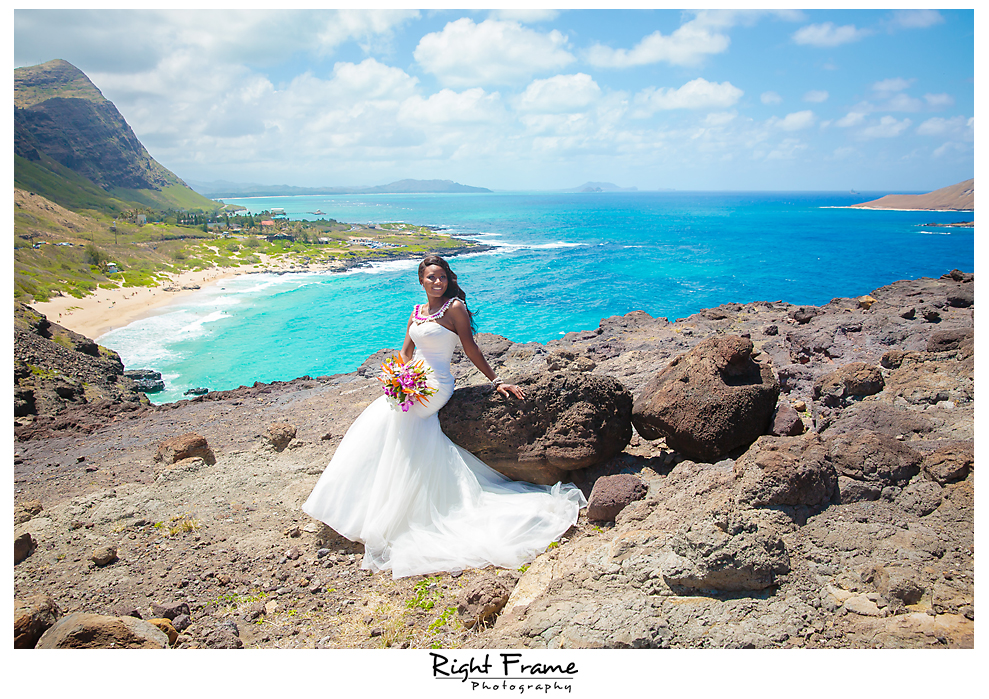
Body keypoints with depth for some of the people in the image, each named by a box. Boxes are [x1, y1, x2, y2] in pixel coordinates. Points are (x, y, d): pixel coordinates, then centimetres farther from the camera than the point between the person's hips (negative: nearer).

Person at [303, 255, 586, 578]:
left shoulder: (454, 307, -5)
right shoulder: (416, 313, 16)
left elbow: (471, 349, -3)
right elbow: (406, 353, 16)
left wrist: (496, 381, -5)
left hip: (436, 386, -7)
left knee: (387, 416, -15)